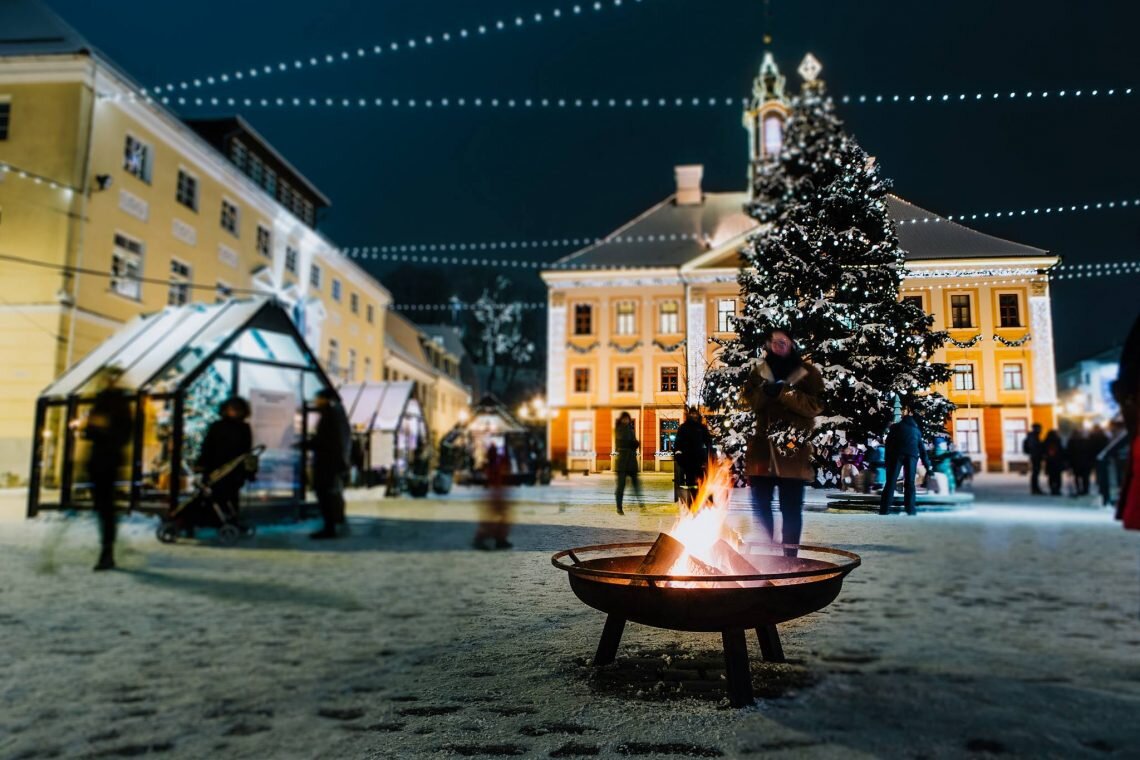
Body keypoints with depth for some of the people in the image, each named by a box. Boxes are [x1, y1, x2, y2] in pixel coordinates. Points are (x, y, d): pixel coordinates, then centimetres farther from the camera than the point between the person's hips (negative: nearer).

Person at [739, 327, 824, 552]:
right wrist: (764, 392, -14)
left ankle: (790, 554, 10)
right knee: (760, 504, 10)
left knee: (791, 507, 2)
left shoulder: (808, 372, 0)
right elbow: (746, 400, 5)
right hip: (762, 449, 4)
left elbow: (816, 405, -11)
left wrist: (785, 392, -19)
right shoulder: (759, 371, 13)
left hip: (793, 451, -4)